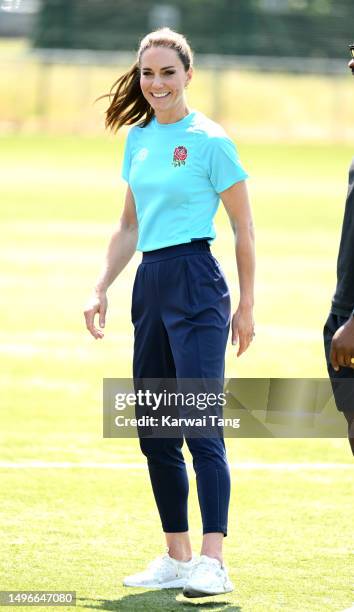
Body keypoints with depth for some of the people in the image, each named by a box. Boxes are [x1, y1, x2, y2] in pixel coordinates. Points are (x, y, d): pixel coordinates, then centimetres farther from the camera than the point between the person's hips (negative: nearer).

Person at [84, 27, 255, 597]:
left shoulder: (210, 141, -7)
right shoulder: (138, 138, 13)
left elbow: (244, 227, -3)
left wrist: (246, 304, -4)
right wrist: (102, 289, 16)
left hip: (196, 283, -8)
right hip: (150, 286, 8)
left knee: (202, 424, -14)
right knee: (155, 431, 9)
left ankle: (213, 562, -18)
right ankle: (177, 558, 16)